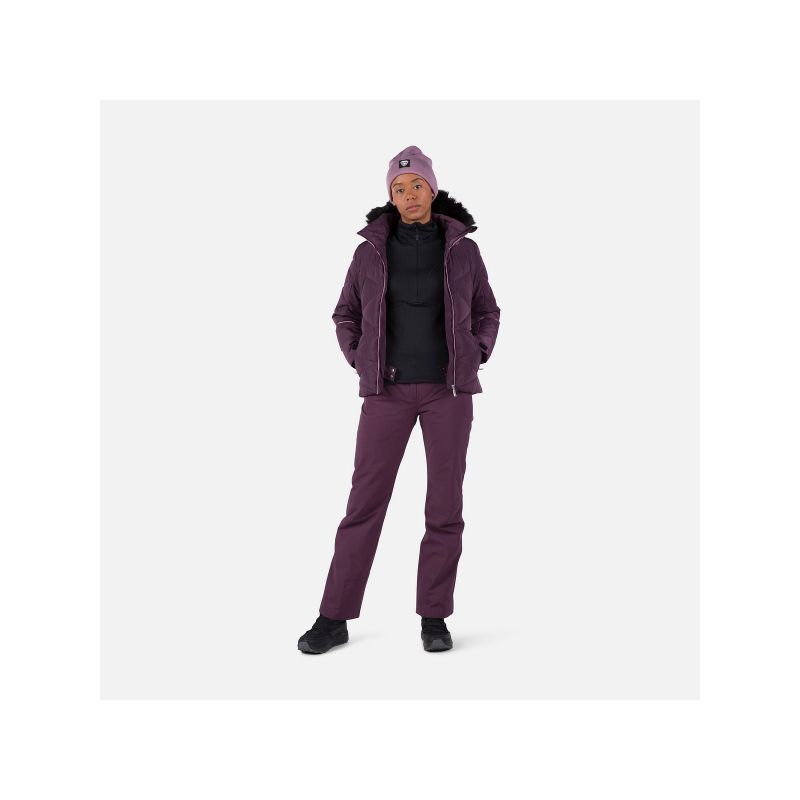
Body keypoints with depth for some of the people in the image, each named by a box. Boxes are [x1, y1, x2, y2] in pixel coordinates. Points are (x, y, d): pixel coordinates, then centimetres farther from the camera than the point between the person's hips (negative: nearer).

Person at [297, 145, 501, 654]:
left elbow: (486, 314, 14)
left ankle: (435, 619, 12)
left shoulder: (463, 250, 5)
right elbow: (347, 316, 15)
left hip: (447, 388, 0)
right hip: (390, 389, 0)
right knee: (366, 499, -2)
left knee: (445, 502, -1)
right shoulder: (372, 251, 5)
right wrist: (362, 365, 0)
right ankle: (335, 619, 6)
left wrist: (472, 362, -1)